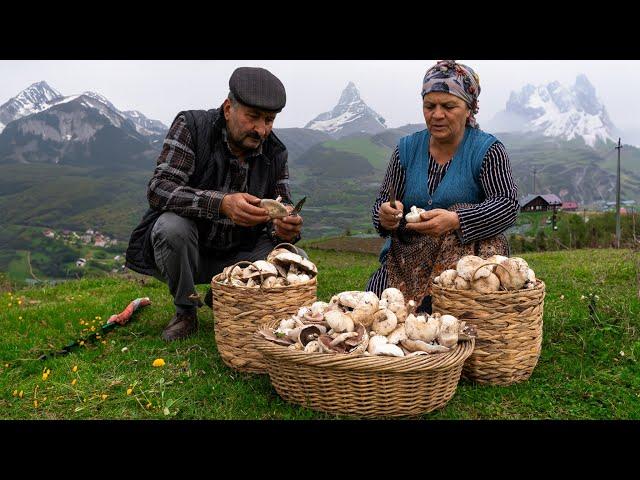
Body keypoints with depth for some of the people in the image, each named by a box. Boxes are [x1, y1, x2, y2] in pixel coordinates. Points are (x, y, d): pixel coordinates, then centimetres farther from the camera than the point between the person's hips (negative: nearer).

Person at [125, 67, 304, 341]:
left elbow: (283, 209, -4)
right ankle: (185, 312, -7)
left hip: (236, 257, 3)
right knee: (172, 226, -35)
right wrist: (221, 203, -43)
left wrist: (286, 228, -31)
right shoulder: (191, 126, -15)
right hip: (184, 250, -3)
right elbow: (158, 189, -26)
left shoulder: (276, 153, -3)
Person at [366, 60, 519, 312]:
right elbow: (383, 200, 8)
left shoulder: (487, 149, -1)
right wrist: (385, 215, -19)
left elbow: (508, 204, -12)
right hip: (407, 255, 2)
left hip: (468, 253, -1)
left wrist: (456, 220, -31)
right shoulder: (406, 148, 9)